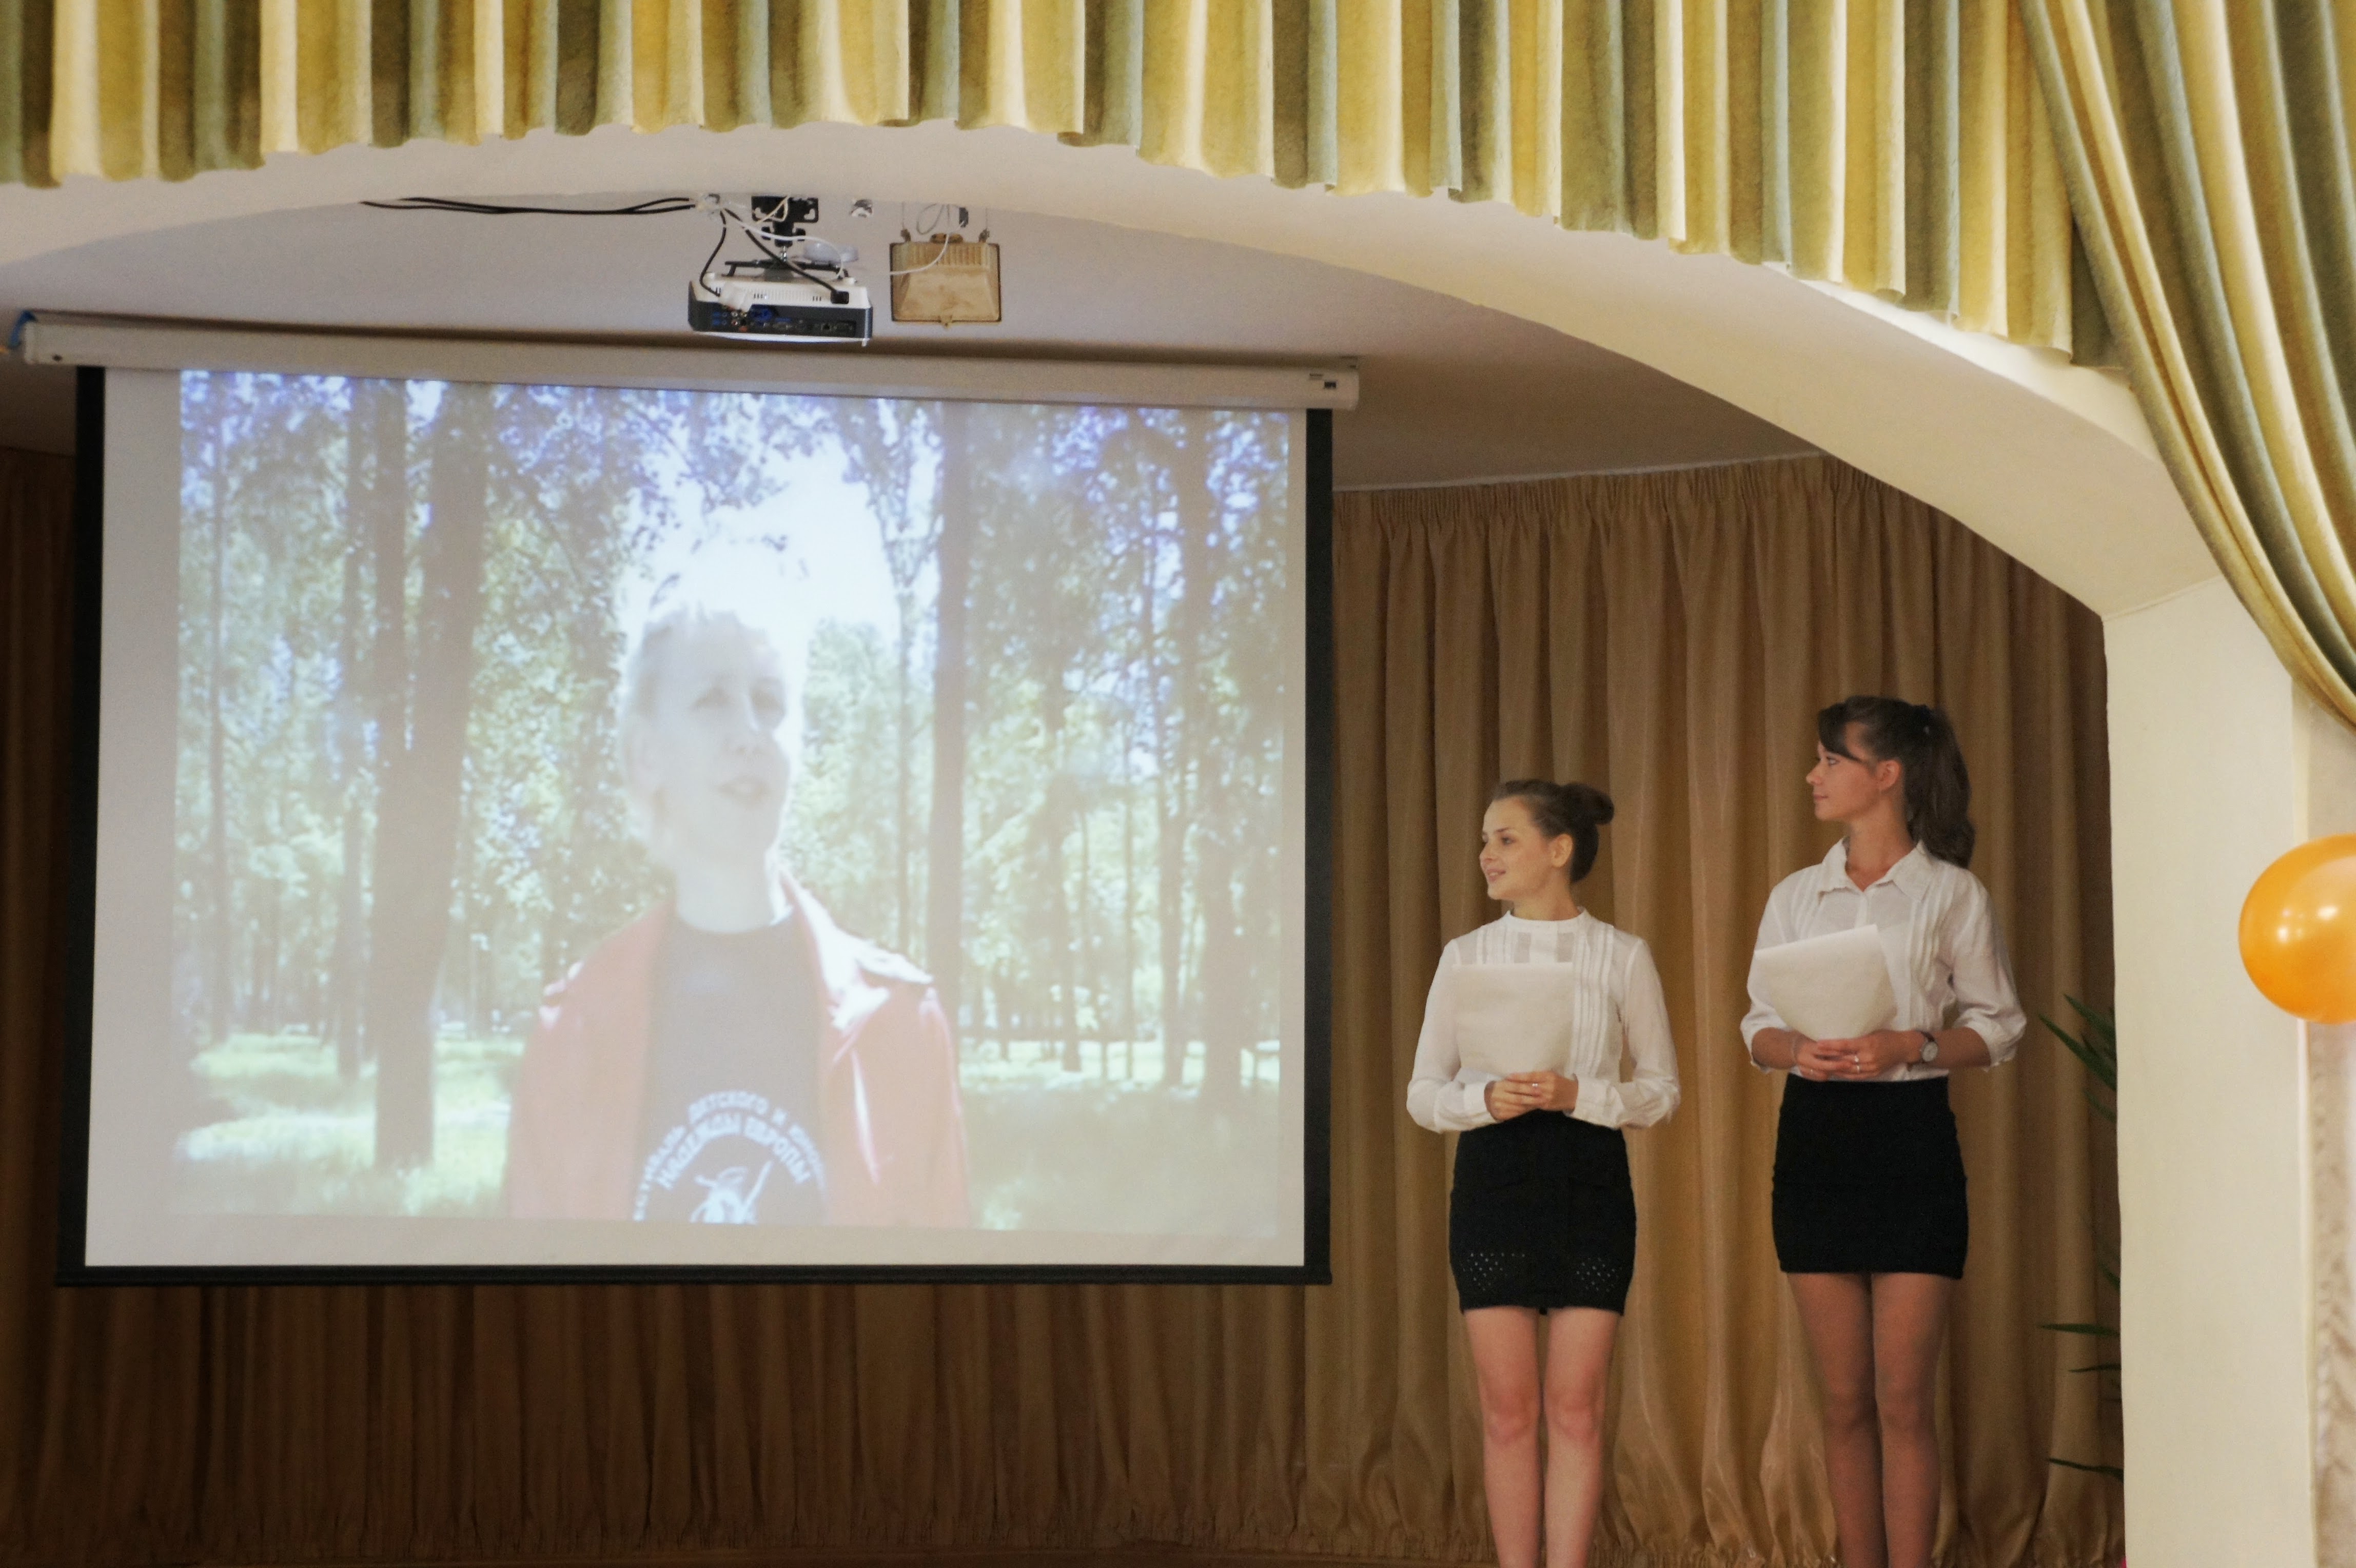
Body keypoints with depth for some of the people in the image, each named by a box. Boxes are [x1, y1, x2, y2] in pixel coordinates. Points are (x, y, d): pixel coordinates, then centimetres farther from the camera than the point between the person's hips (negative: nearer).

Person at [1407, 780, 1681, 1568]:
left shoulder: (1623, 957, 2)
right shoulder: (1466, 956, 6)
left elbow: (1662, 1088, 5)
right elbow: (1423, 1093, 6)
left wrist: (1577, 1096, -12)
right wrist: (1485, 1098, -15)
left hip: (1589, 1182, -1)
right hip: (1493, 1179, 1)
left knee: (1575, 1409, -1)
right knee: (1508, 1410, 2)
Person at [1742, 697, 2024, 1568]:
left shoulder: (1951, 893, 0)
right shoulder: (1796, 896, 10)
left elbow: (1997, 1027, 1)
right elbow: (1758, 1028, 12)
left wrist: (1910, 1046, -16)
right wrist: (1797, 1051, -10)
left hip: (1911, 1141, -3)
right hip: (1816, 1141, 4)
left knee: (1903, 1400, -5)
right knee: (1846, 1401, 6)